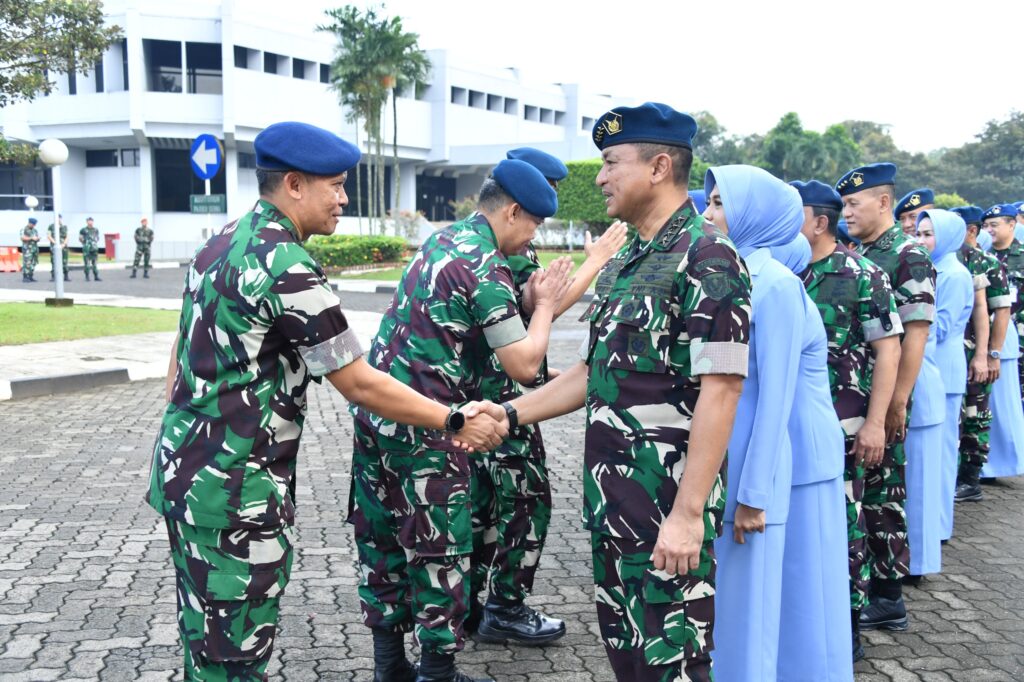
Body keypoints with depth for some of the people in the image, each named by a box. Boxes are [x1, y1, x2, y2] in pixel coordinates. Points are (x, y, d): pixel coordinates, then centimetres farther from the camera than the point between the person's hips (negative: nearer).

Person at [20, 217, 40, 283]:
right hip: (27, 248, -7)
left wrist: (38, 239, -4)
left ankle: (31, 277, 8)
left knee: (33, 263, 4)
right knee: (27, 263, -11)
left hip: (35, 248, 7)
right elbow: (23, 238, -13)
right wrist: (31, 238, -18)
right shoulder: (24, 229, -2)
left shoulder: (35, 230, 19)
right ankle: (25, 277, -10)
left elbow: (37, 238, 19)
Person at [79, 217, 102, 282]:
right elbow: (80, 238, 8)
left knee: (94, 263, 4)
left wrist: (96, 242, 12)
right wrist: (84, 243, 1)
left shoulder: (96, 230, 13)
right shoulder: (83, 230, 1)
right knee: (87, 263, -4)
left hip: (94, 249, 4)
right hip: (87, 249, -4)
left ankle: (96, 277, 5)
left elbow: (98, 237, 27)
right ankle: (87, 277, 1)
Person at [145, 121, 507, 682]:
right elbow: (360, 384, -18)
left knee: (203, 633, 22)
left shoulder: (221, 242, 8)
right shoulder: (286, 267, -20)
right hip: (234, 488, -9)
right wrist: (455, 422, -9)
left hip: (182, 465, 9)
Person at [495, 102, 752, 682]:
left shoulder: (707, 258, -15)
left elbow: (720, 392, -20)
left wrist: (688, 512, -23)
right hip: (612, 500, 9)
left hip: (669, 505, -8)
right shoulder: (626, 262, 13)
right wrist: (509, 414, 12)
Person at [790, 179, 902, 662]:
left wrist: (875, 422, -15)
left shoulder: (861, 274, -7)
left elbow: (888, 350, -9)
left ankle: (847, 630, 18)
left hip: (840, 424, -5)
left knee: (842, 523, 4)